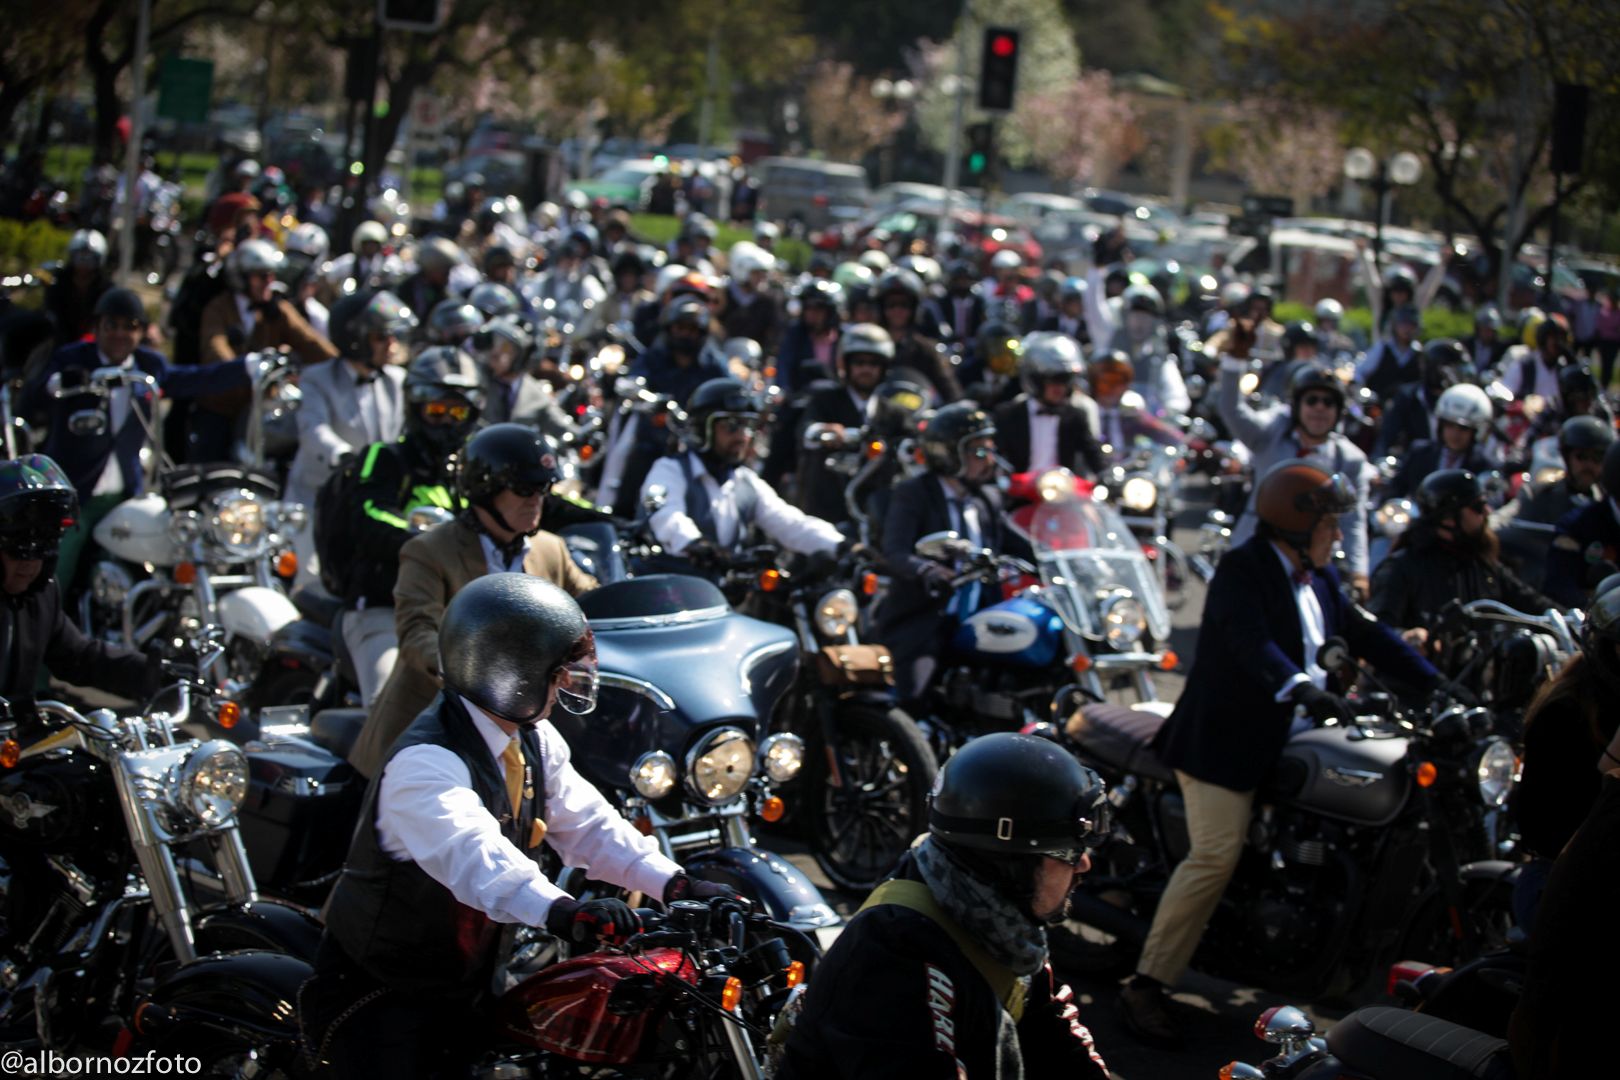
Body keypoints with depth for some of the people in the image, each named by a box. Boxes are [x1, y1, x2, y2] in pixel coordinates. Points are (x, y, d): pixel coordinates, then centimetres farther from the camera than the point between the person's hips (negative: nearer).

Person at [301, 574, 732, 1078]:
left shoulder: (534, 741, 2)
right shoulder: (425, 763, -28)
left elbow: (585, 823, -4)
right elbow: (472, 852, -45)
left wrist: (674, 885, -20)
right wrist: (563, 911, -62)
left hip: (467, 981, 8)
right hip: (382, 994, -8)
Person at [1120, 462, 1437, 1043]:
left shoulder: (1319, 577, 12)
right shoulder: (1242, 570, -14)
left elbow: (1366, 634, 12)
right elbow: (1253, 644, -30)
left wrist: (1436, 685, 1)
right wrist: (1302, 689, -46)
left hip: (1285, 736, 9)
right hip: (1223, 739, -9)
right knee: (1216, 856, -18)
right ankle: (1146, 985, -14)